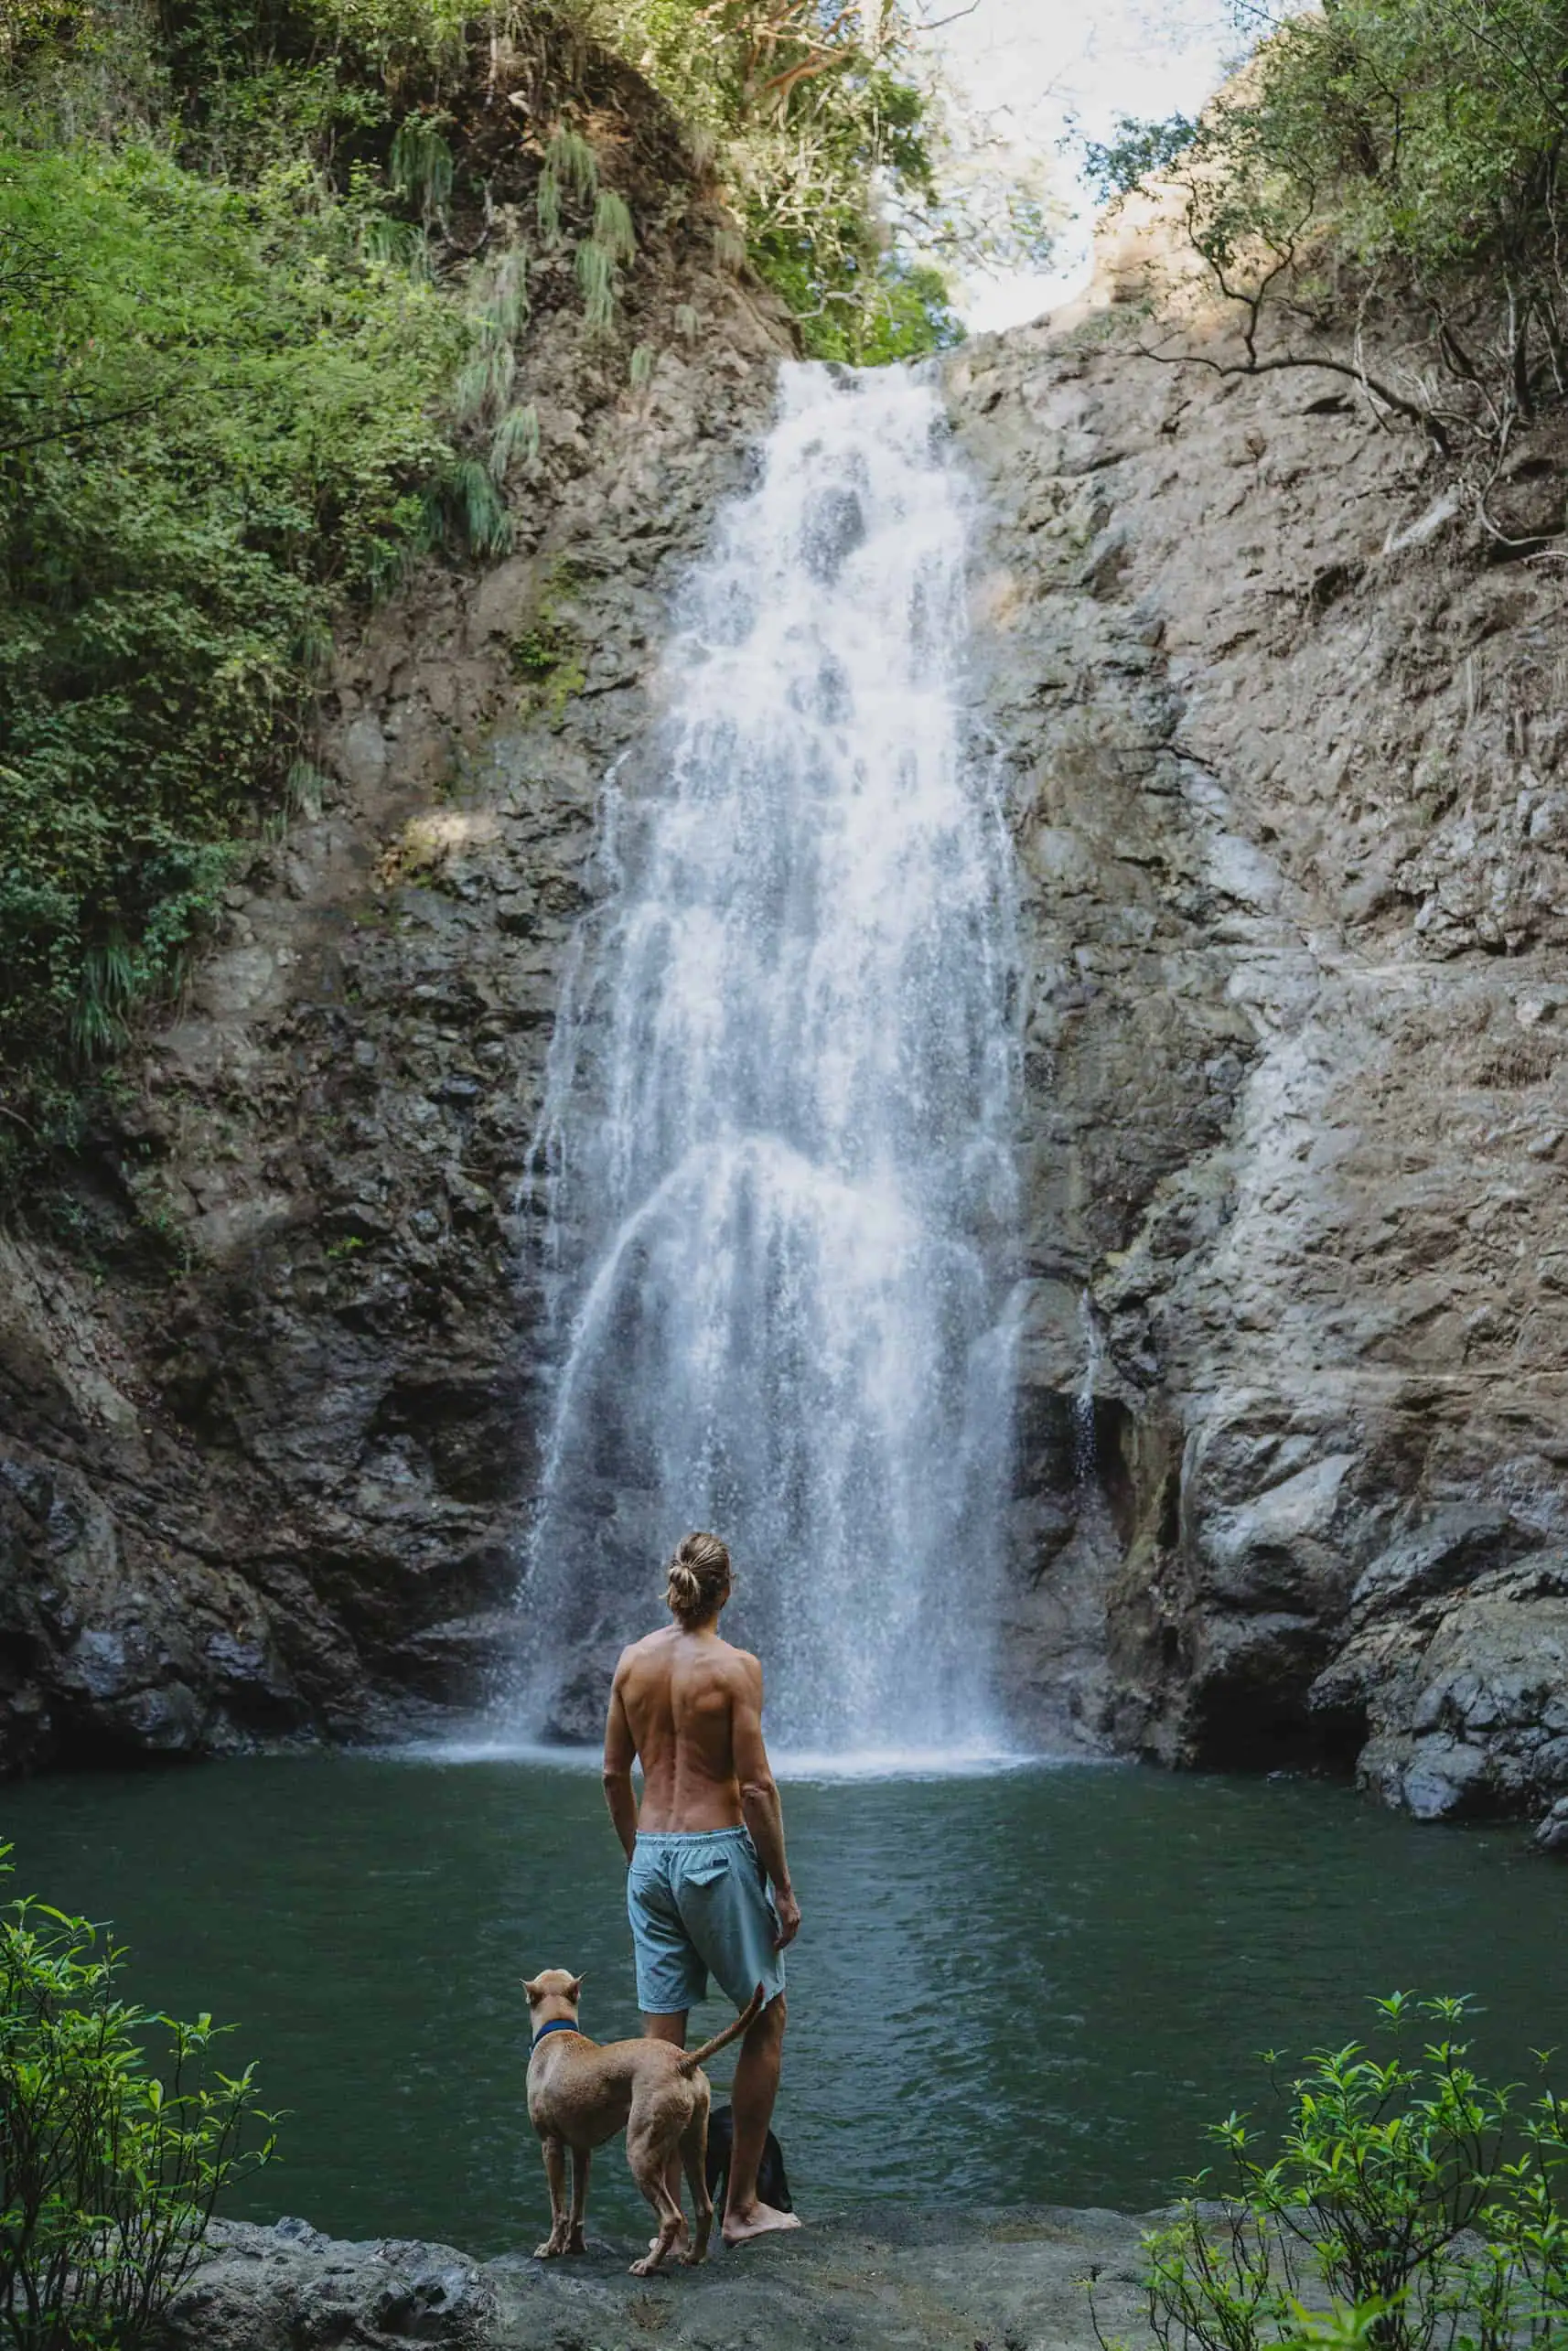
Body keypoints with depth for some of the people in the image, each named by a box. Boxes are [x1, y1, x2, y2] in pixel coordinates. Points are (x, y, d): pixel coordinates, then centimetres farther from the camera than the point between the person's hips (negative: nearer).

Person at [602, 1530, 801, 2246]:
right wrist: (783, 1888, -5)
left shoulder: (632, 1661, 4)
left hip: (651, 1858, 5)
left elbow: (614, 1775, 10)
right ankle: (741, 2206, 15)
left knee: (662, 2042, 8)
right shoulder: (734, 1667, -12)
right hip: (717, 1852, -5)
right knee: (765, 2020, 13)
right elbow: (755, 1786, -13)